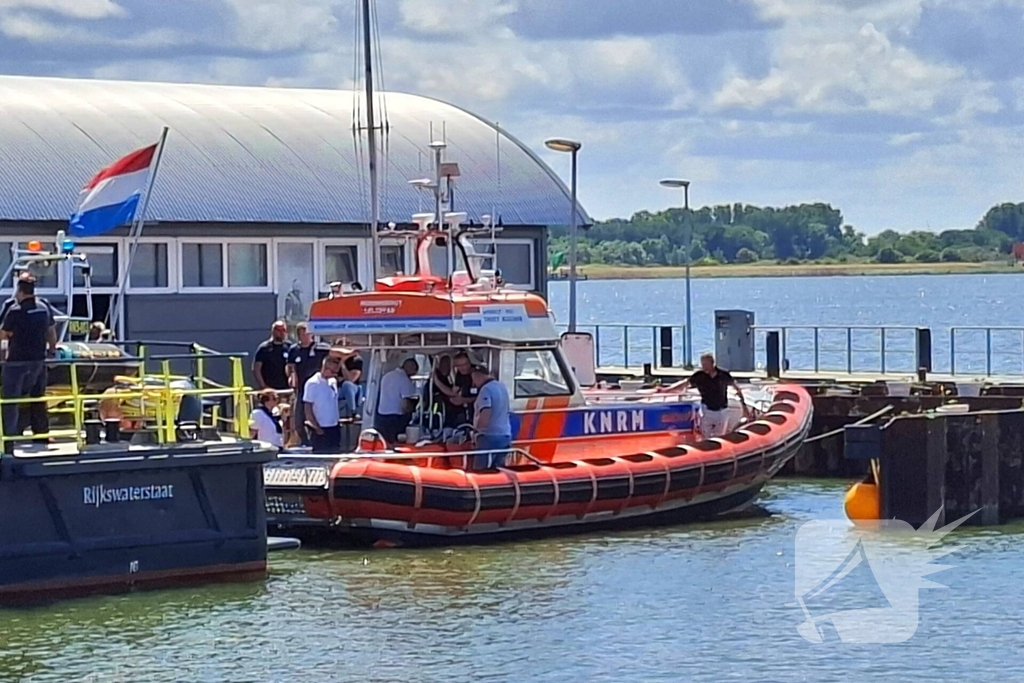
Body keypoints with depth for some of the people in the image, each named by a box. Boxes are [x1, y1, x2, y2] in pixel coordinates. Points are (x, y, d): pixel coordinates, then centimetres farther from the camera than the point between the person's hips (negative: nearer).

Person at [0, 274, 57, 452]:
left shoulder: (15, 310, -17)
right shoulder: (44, 307, 3)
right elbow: (51, 331, 15)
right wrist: (53, 349, 31)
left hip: (17, 362, -6)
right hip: (39, 361, 6)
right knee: (38, 401, 17)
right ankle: (41, 437, 24)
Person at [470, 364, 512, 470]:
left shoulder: (486, 389, -13)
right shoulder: (502, 387, 14)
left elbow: (484, 418, -22)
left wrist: (476, 427, -4)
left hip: (490, 437, -9)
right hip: (505, 435, 9)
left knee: (480, 471, -9)